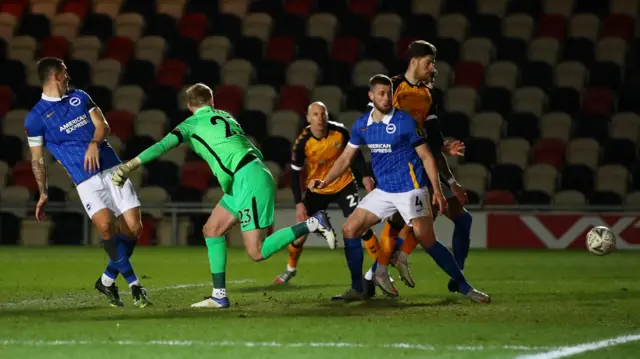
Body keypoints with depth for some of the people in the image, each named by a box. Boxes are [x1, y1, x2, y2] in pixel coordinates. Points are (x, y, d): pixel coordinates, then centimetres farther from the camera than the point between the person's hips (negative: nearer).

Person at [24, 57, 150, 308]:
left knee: (133, 228, -5)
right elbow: (37, 159, 8)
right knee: (106, 225, -26)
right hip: (86, 180, -4)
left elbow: (103, 125, 10)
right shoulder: (35, 118, 4)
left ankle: (107, 280, 14)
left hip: (112, 169, 4)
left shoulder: (79, 97, 17)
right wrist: (43, 194, 3)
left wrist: (95, 143, -10)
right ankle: (134, 284, -16)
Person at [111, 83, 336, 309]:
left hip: (249, 181, -9)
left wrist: (129, 167, -13)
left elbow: (162, 147, -11)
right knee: (212, 231, 13)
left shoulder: (192, 124, 0)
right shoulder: (224, 117, 20)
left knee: (257, 253, -8)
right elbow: (256, 152, 21)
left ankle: (312, 224, -10)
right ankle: (219, 296, 13)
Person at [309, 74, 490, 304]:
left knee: (428, 241, -15)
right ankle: (380, 274, 9)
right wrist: (325, 181, 1)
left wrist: (437, 190, -12)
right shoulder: (361, 125, 4)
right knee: (349, 230, -1)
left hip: (410, 189, -6)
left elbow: (426, 156, -6)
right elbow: (346, 158, 13)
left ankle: (466, 288, -7)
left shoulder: (404, 121, -11)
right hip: (383, 191, 6)